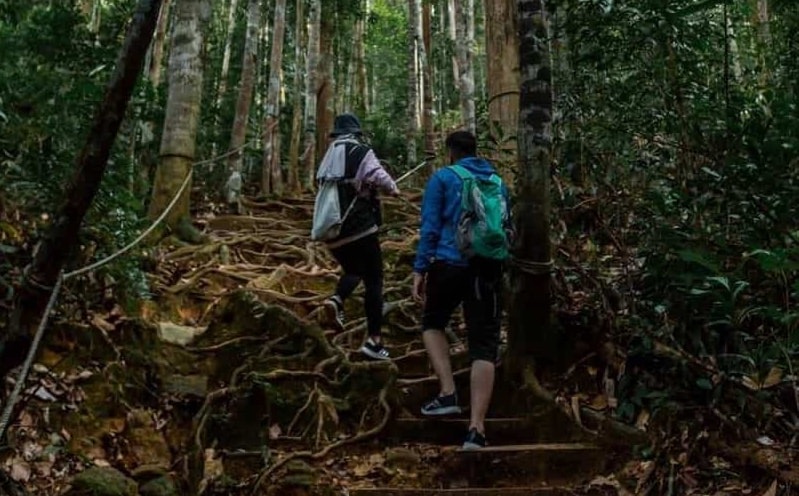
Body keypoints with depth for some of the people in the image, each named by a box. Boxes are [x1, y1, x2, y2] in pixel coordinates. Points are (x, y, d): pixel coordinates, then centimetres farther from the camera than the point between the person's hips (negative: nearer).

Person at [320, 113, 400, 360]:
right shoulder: (361, 152, -4)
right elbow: (380, 177, -19)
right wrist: (393, 188, 3)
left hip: (332, 232, 6)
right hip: (360, 229, -6)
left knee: (353, 271, 26)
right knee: (373, 281, 2)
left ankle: (337, 299, -5)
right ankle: (374, 340, -2)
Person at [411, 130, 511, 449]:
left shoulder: (442, 178, 2)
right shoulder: (498, 182, 15)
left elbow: (430, 226, -5)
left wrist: (419, 269, -4)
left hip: (449, 265, -2)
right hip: (488, 269, 3)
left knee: (433, 323, 23)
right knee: (484, 346, 1)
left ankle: (448, 393, 7)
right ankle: (476, 428, -7)